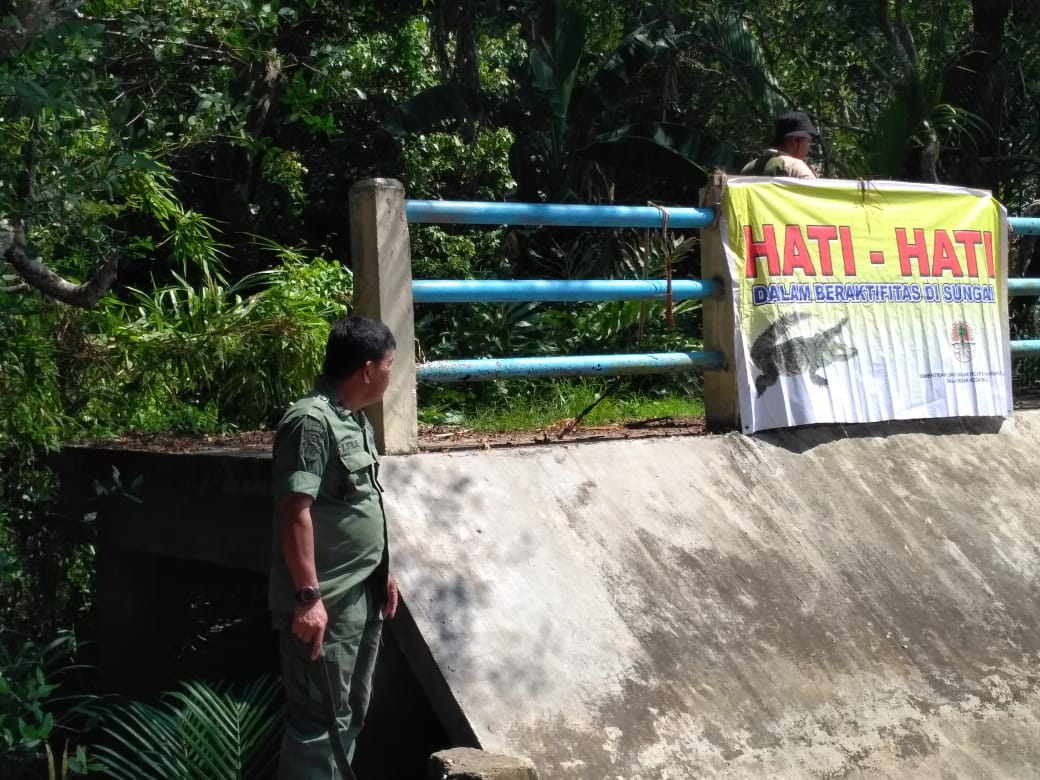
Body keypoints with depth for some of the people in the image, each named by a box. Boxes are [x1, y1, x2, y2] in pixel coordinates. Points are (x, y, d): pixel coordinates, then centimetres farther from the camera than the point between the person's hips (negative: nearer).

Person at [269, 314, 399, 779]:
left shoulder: (356, 420, 13)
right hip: (325, 603, -10)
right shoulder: (311, 421, -18)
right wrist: (307, 596, -25)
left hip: (362, 596, 10)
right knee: (320, 717, -4)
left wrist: (383, 572, 22)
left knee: (351, 711, 18)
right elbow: (295, 511, -23)